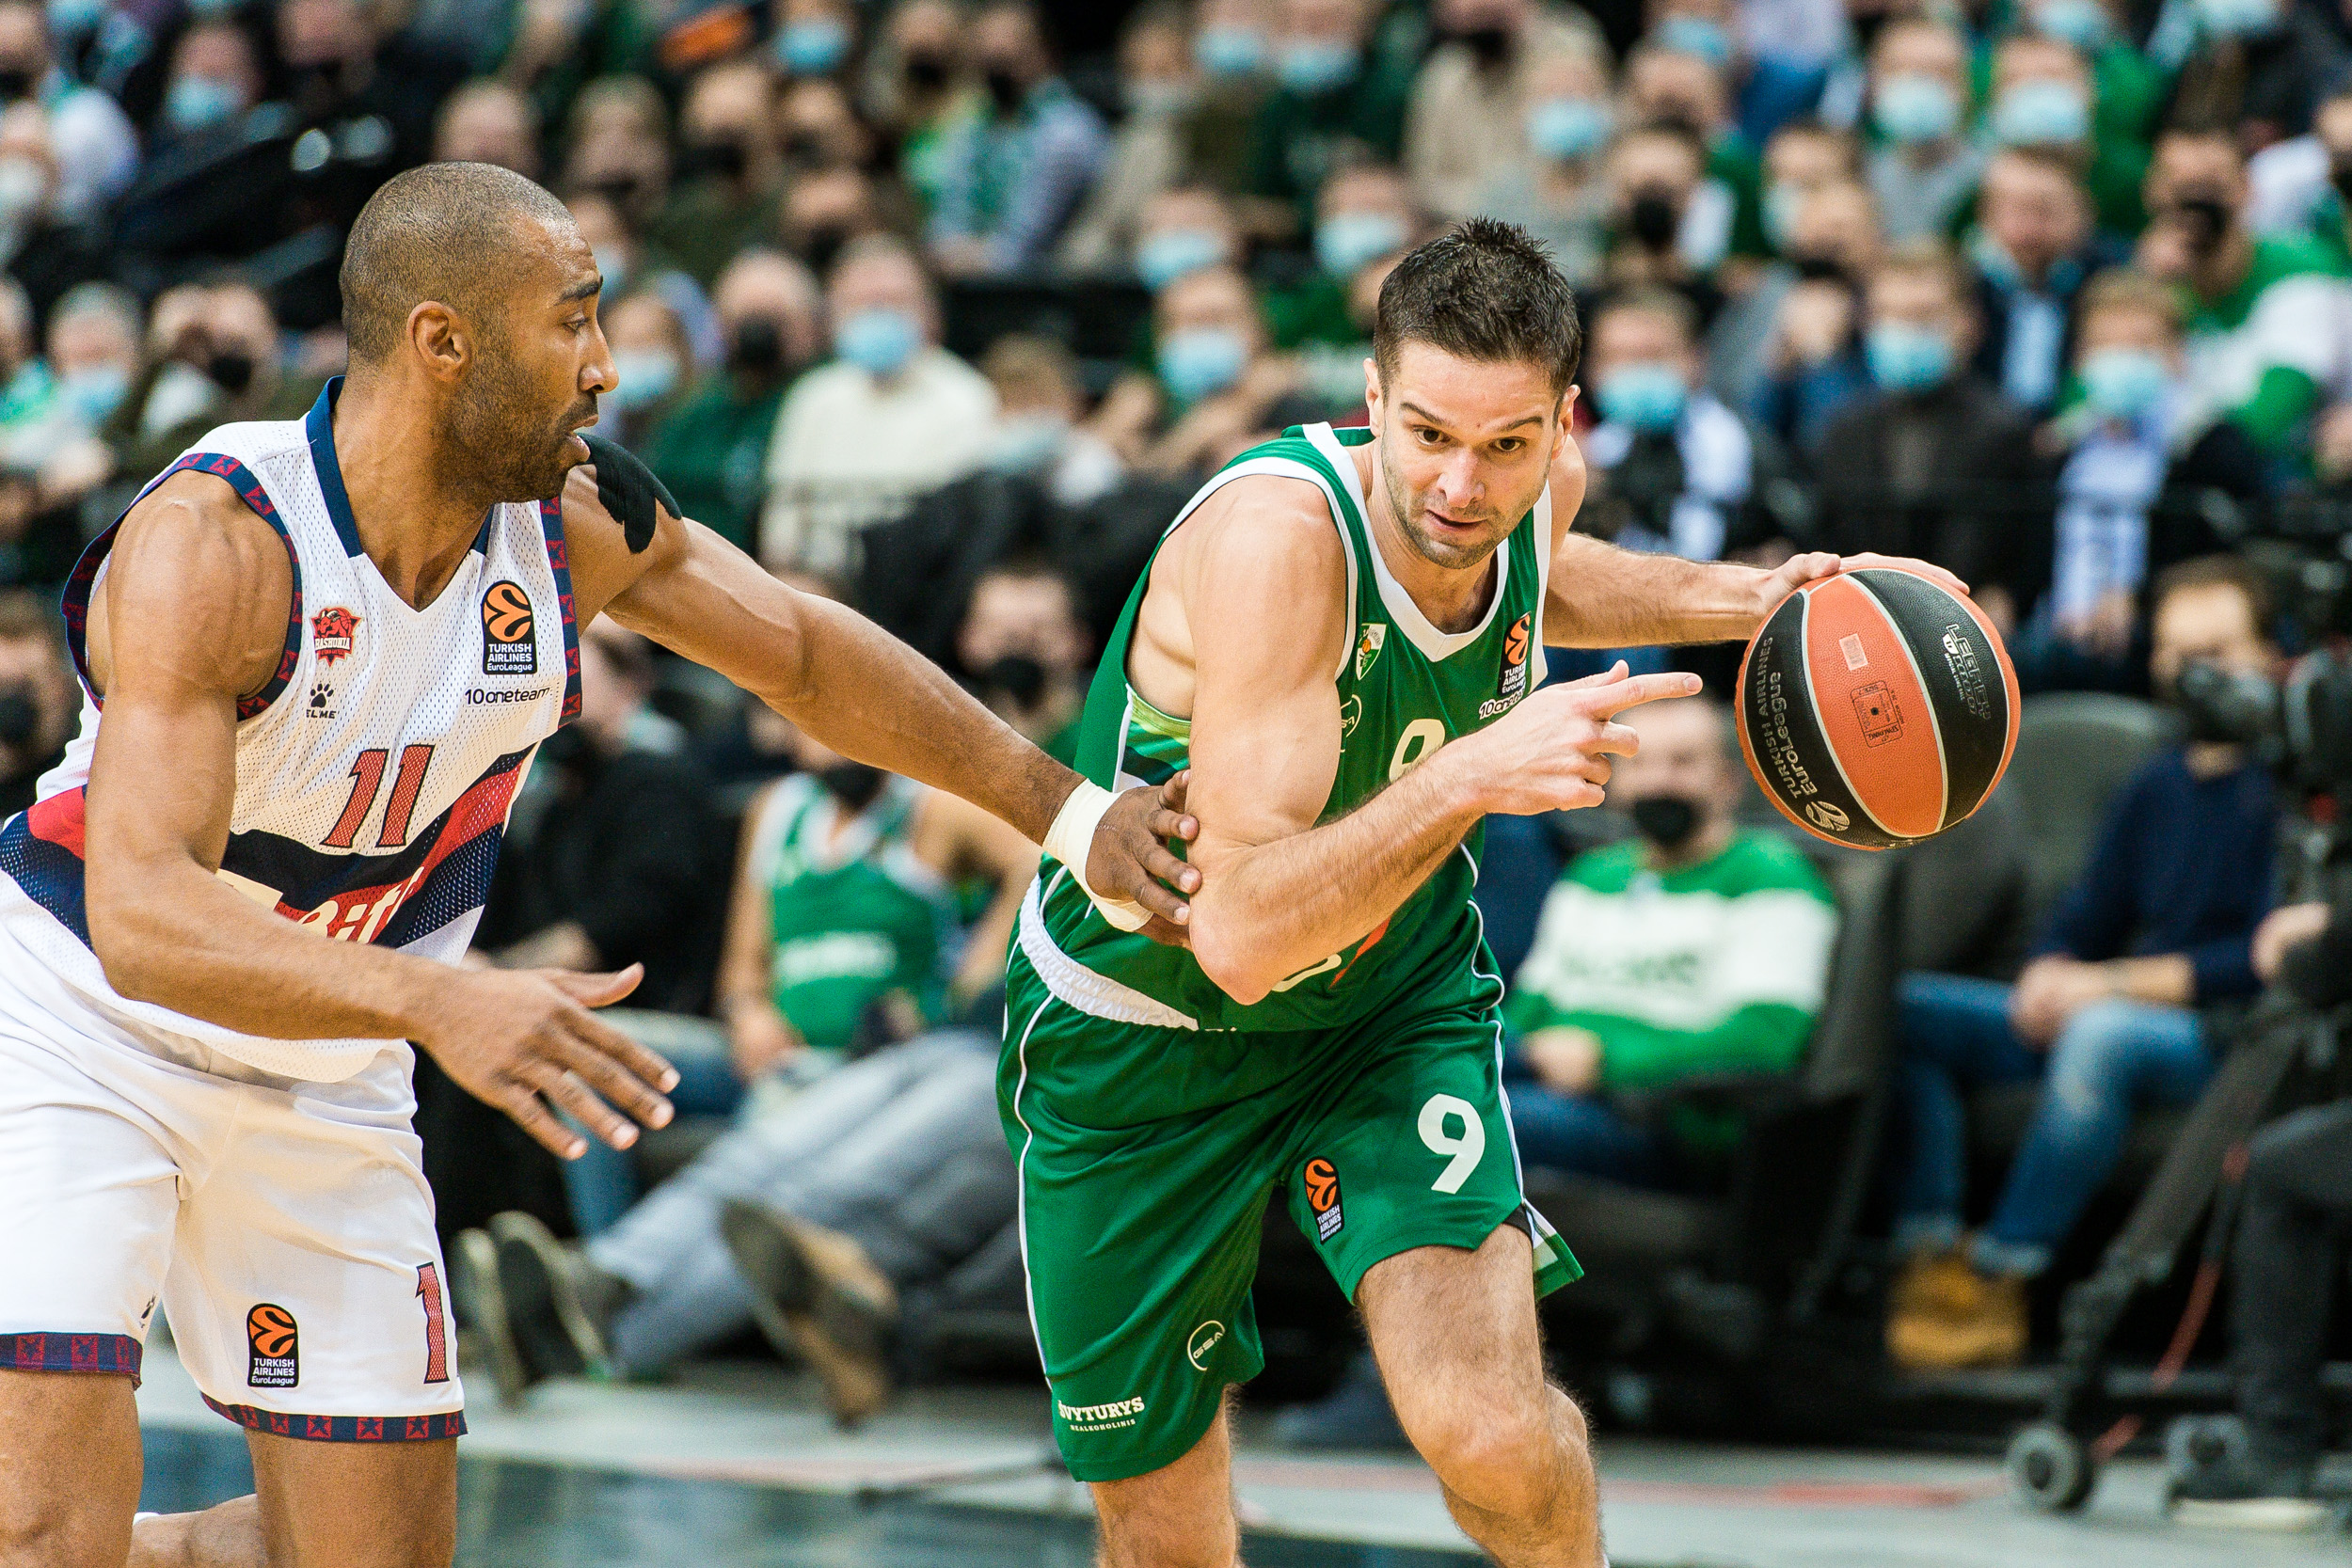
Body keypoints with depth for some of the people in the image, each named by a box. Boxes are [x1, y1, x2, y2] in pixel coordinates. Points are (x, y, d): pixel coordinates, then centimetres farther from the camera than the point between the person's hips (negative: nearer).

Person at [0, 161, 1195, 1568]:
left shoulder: (576, 524, -9)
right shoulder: (213, 543, -29)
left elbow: (806, 655, 10)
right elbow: (143, 920, -40)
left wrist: (1063, 810, 13)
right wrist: (437, 1000, -54)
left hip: (327, 1082, 6)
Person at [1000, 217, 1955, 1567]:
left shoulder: (1535, 485, -15)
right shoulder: (1273, 531, -35)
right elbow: (1241, 934, -41)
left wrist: (1747, 599, 1)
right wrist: (1472, 773, -50)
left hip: (1394, 1000, 3)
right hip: (1144, 1035, -3)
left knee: (1495, 1441, -20)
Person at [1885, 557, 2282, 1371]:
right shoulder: (2156, 785, 18)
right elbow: (2087, 917, 20)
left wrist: (2112, 984, -16)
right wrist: (2050, 976, -5)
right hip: (2112, 1012, 8)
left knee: (2103, 1034, -40)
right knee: (1903, 1008, -9)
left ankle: (2000, 1276, -34)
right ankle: (1928, 1257, -22)